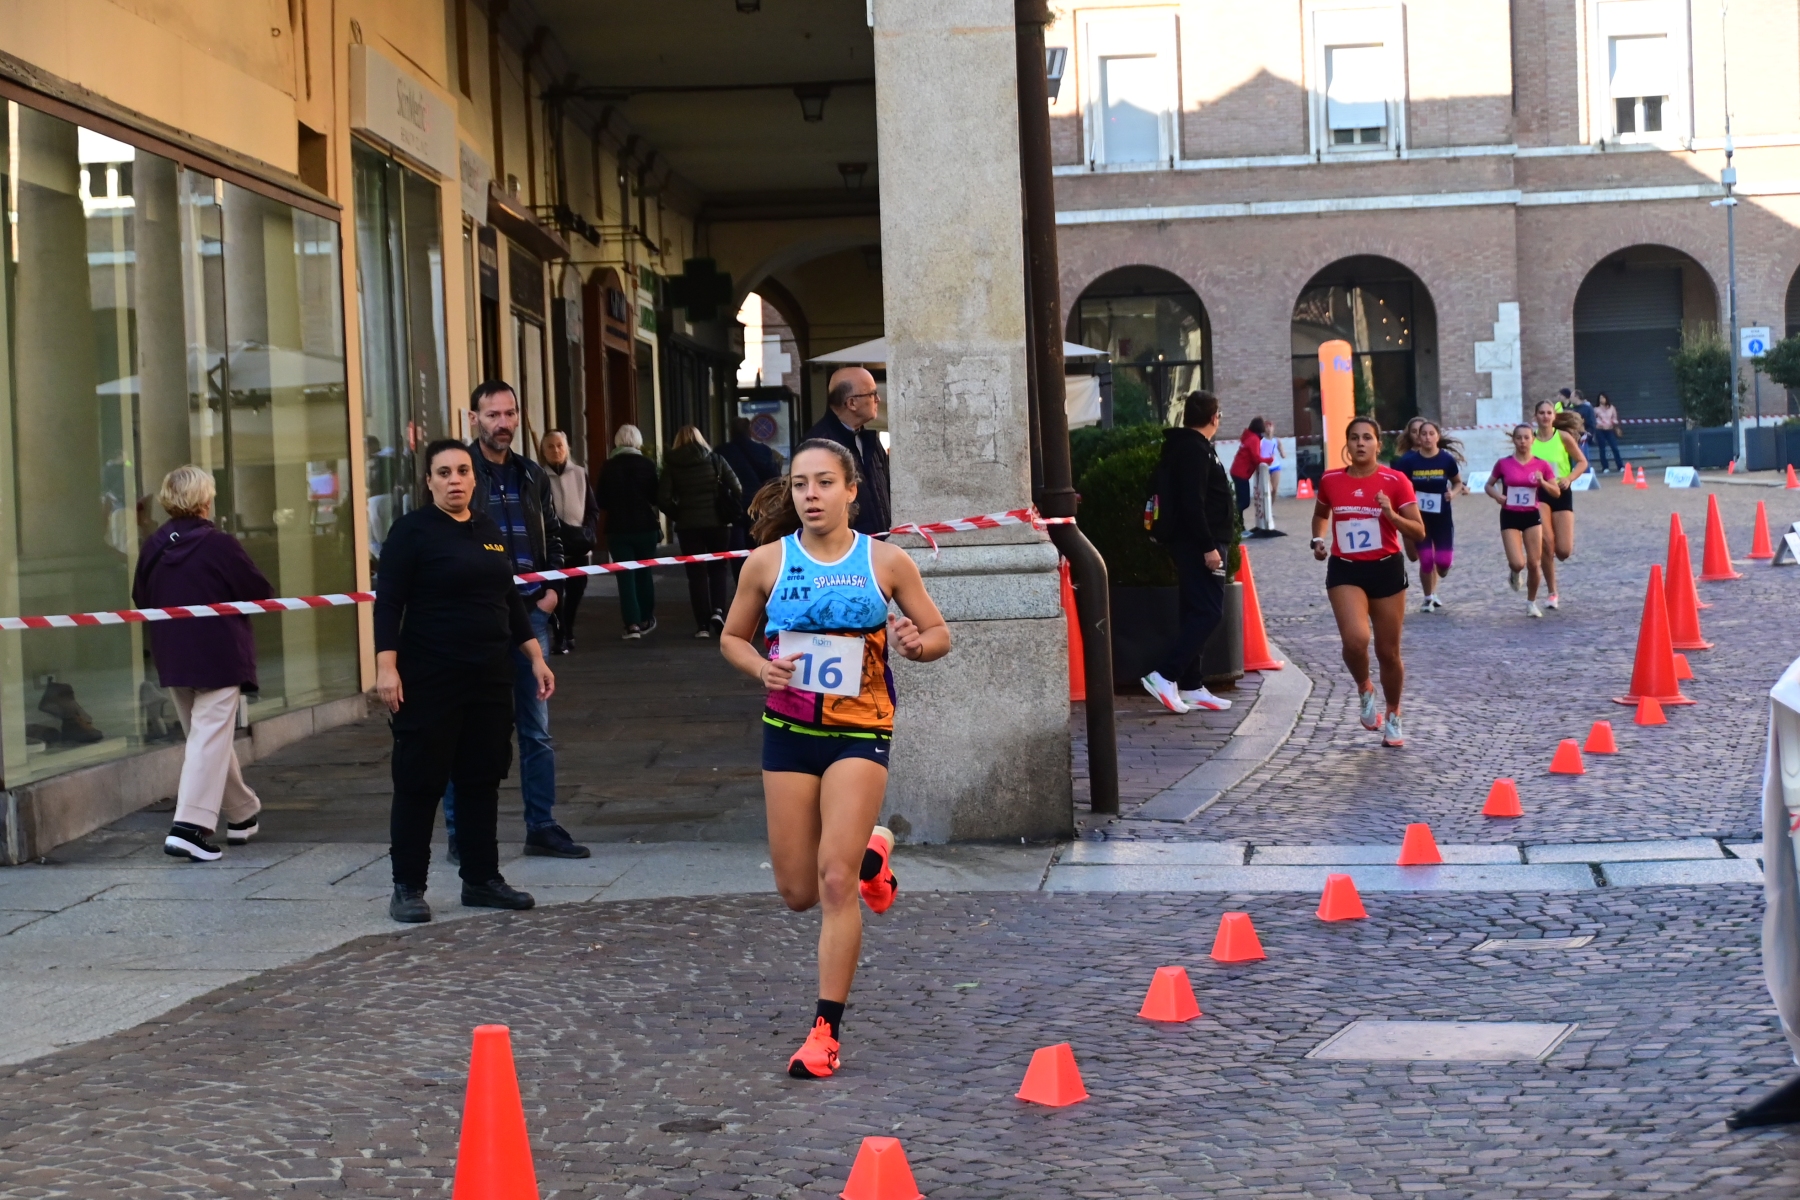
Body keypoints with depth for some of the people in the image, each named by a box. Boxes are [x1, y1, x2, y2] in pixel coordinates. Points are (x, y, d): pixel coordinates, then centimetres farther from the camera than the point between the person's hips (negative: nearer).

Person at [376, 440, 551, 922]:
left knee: (482, 781, 9)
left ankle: (481, 879, 18)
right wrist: (386, 666, -20)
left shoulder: (489, 531, 13)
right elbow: (388, 603, -11)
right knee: (420, 782, -2)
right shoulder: (412, 531, -6)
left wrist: (536, 657, 15)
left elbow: (511, 602, 20)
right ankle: (407, 886, 4)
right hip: (429, 682, -6)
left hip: (489, 681, 6)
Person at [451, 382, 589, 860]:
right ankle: (461, 834, 7)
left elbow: (553, 537, 22)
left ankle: (542, 827, 17)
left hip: (530, 613, 5)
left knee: (537, 728, 9)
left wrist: (552, 587, 9)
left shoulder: (532, 477, 13)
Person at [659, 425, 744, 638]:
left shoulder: (672, 464, 1)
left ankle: (703, 625, 3)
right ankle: (718, 610, -5)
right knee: (718, 567, 16)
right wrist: (731, 513, 8)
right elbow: (736, 487, -3)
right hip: (715, 521, 0)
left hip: (687, 524, 0)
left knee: (696, 572, 6)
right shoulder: (714, 459, 3)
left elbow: (663, 497, -8)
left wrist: (677, 515, 6)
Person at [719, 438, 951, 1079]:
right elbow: (732, 637, 12)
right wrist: (761, 667, -10)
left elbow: (939, 632, 8)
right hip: (789, 730, 2)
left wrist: (917, 643, -15)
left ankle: (826, 1031, -3)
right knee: (798, 892, 7)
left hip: (861, 730, -2)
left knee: (835, 881, -13)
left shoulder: (885, 561, -1)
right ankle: (870, 853, 42)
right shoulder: (768, 561, 1)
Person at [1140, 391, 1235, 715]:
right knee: (1209, 612, -12)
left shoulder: (1183, 446, 17)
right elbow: (1193, 504, -22)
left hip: (1191, 545, 11)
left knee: (1197, 613, 11)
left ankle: (1191, 687, 12)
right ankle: (1165, 675, -16)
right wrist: (1208, 546, -22)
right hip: (1199, 544, -11)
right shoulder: (1195, 450, -14)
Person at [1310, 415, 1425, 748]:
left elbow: (1419, 533, -6)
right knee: (1355, 639, -22)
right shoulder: (1331, 480, 1)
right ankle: (1364, 690, 9)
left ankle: (1393, 717, 28)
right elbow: (1321, 514, 23)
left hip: (1386, 569, -1)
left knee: (1388, 651, 7)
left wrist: (1391, 514, -22)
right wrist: (1318, 540, 6)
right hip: (1345, 571, 1)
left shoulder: (1396, 481, -7)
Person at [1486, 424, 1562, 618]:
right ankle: (1515, 574, 26)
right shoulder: (1503, 464, -4)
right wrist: (1498, 496, -12)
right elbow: (1489, 485, 8)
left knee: (1534, 563, 0)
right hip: (1510, 516, -1)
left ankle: (1531, 602, 19)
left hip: (1532, 516, 1)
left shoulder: (1541, 465, -2)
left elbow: (1556, 491, 2)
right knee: (1517, 563, -13)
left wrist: (1542, 482, -17)